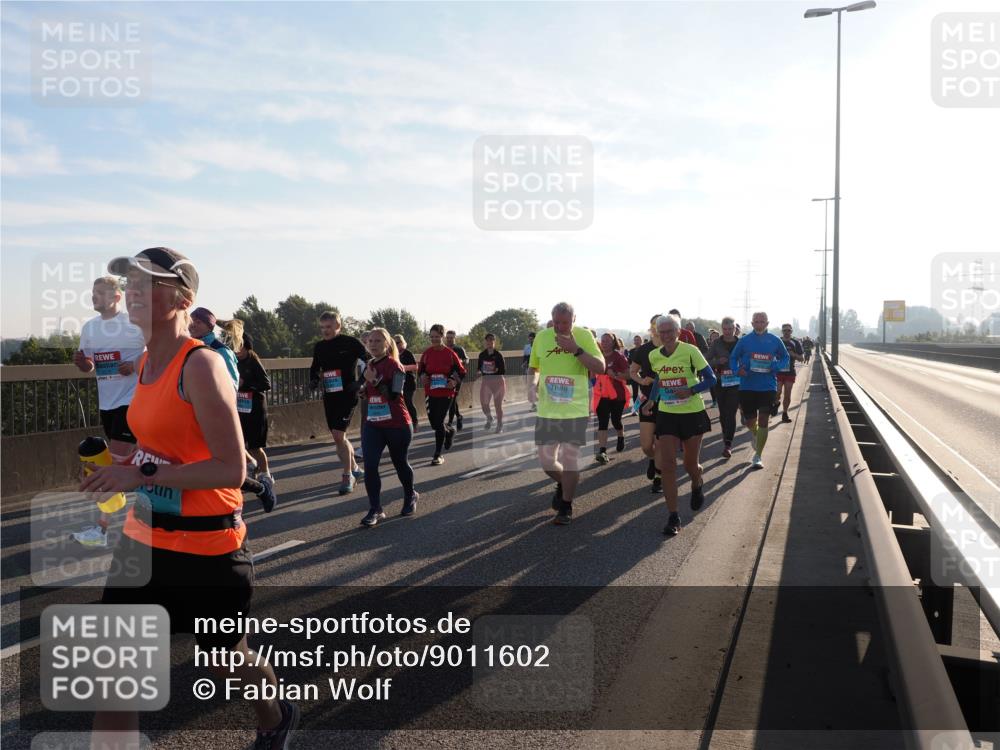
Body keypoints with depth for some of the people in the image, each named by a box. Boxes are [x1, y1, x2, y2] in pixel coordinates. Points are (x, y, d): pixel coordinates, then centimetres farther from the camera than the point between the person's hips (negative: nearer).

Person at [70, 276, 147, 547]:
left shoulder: (136, 322, -10)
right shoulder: (89, 327, 9)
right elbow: (88, 367, 17)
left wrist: (137, 365, -19)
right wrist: (79, 361, -6)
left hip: (132, 400, -7)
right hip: (107, 402, 8)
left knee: (117, 464, -9)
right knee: (130, 461, 16)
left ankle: (101, 529, -7)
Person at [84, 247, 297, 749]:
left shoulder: (201, 364, -21)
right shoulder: (146, 362, 6)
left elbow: (232, 469, -25)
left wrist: (144, 475, -25)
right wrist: (122, 466, 5)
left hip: (205, 545, -7)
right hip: (145, 539, 7)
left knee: (226, 657, 16)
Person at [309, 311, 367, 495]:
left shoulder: (350, 342, -9)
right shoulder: (319, 347, 8)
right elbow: (315, 367, 22)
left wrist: (362, 382, -16)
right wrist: (313, 380, 2)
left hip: (347, 394, -6)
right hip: (329, 395, 6)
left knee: (338, 435, -14)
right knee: (338, 436, 12)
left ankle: (347, 477, -2)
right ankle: (355, 469, 30)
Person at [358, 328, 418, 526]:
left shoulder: (394, 366, -11)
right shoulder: (368, 365, 10)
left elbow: (395, 394, -23)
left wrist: (375, 380, -29)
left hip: (397, 425, -5)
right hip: (372, 425, 5)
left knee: (400, 463, 11)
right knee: (370, 466, -9)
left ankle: (410, 497, 37)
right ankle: (375, 509, -3)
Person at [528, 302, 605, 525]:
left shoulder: (584, 336, -6)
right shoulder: (541, 337, 2)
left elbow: (600, 368, -13)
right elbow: (534, 367, 15)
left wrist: (576, 349, -24)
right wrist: (532, 384, -6)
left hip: (575, 410, -3)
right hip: (546, 410, 3)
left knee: (570, 458, 1)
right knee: (546, 459, 6)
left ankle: (566, 506, 19)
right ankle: (562, 484, 39)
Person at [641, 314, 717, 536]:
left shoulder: (690, 351, -12)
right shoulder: (654, 356, 1)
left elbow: (710, 379, -8)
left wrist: (691, 391, -23)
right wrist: (652, 400, 7)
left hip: (692, 413, -3)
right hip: (666, 414, 3)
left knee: (690, 463, 10)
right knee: (667, 464, -8)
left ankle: (697, 485, 48)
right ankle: (673, 517, -3)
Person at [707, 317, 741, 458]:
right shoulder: (716, 343, 0)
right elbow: (708, 361, 0)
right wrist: (718, 362, -19)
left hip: (735, 383, -2)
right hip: (720, 382, 2)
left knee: (730, 414, -9)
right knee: (723, 413, 12)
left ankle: (728, 445, -8)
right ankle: (727, 439, 32)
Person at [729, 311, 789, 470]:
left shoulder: (775, 341, 0)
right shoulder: (744, 340, -2)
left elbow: (785, 357, 12)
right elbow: (733, 358, 5)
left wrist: (776, 366, -8)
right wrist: (737, 370, -16)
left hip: (768, 387, -1)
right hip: (747, 387, 1)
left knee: (763, 421, -5)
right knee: (749, 421, 10)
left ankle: (758, 456, 5)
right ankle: (756, 434, 47)